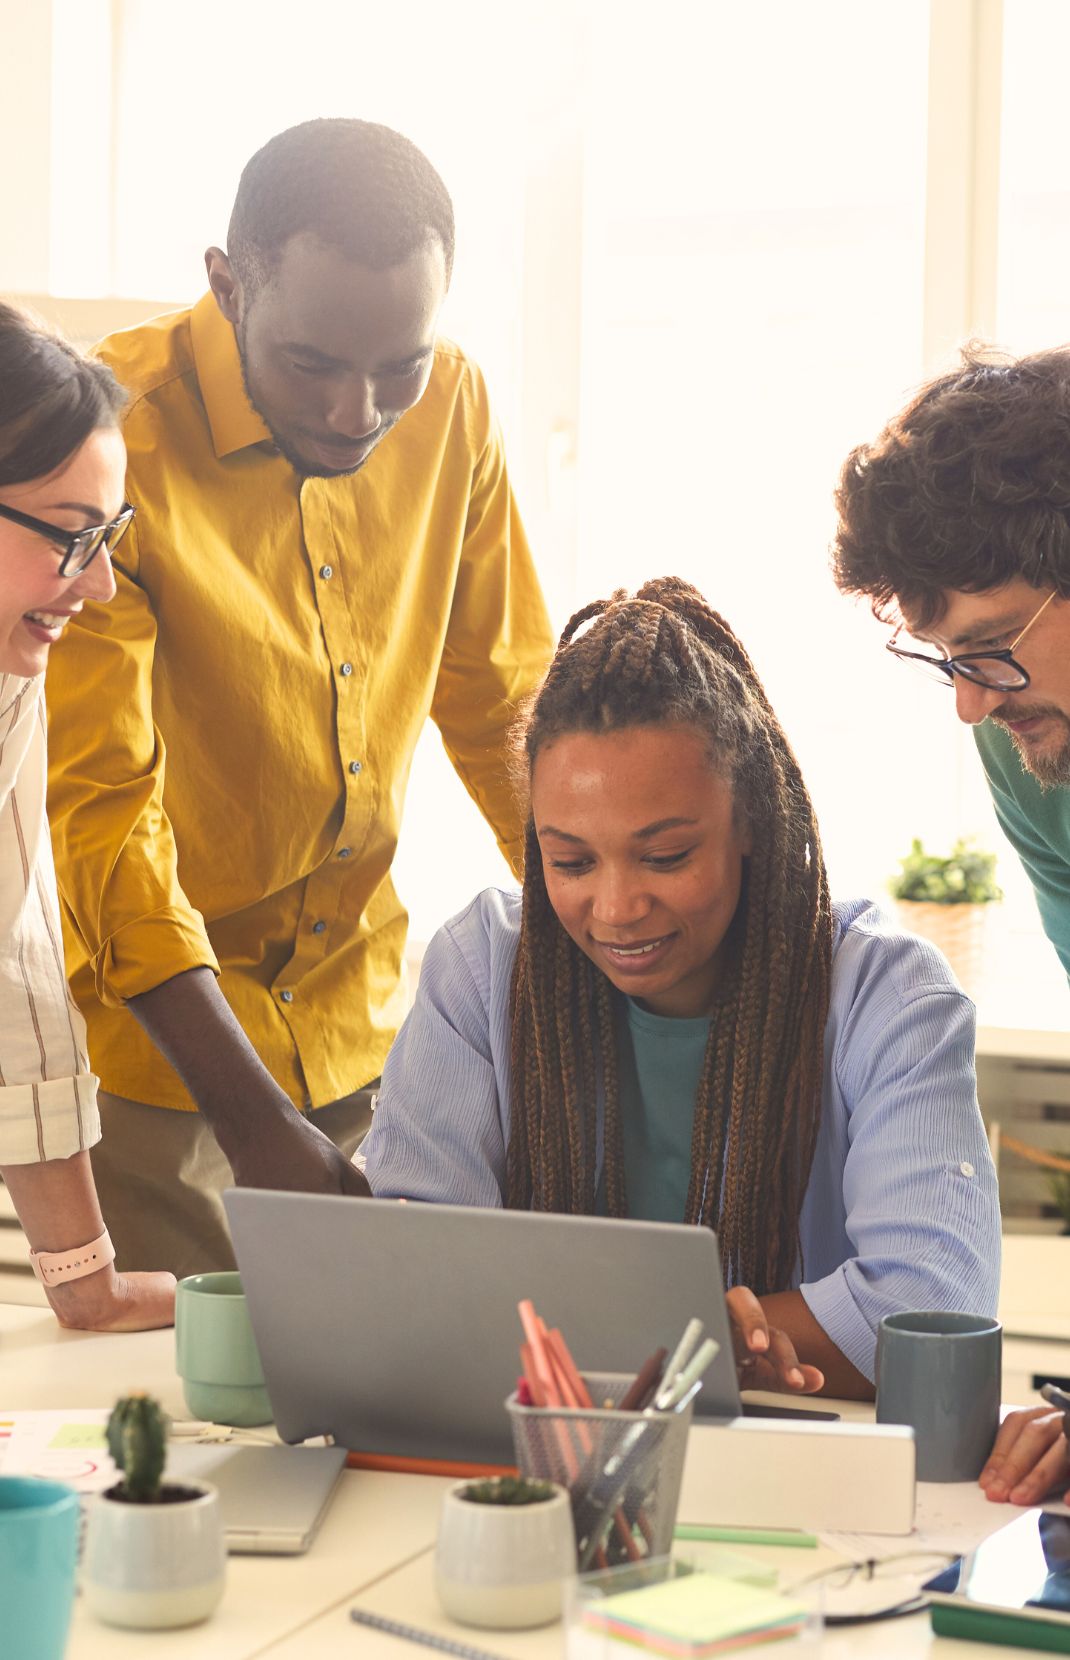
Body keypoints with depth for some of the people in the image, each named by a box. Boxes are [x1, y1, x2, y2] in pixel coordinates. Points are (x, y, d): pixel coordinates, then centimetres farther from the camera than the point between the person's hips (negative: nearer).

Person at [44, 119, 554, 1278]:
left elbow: (503, 703, 10)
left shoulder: (451, 408, -3)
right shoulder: (113, 436, -19)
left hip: (359, 1027, 5)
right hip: (145, 1036, -4)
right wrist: (258, 1124, -27)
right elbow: (98, 815, -22)